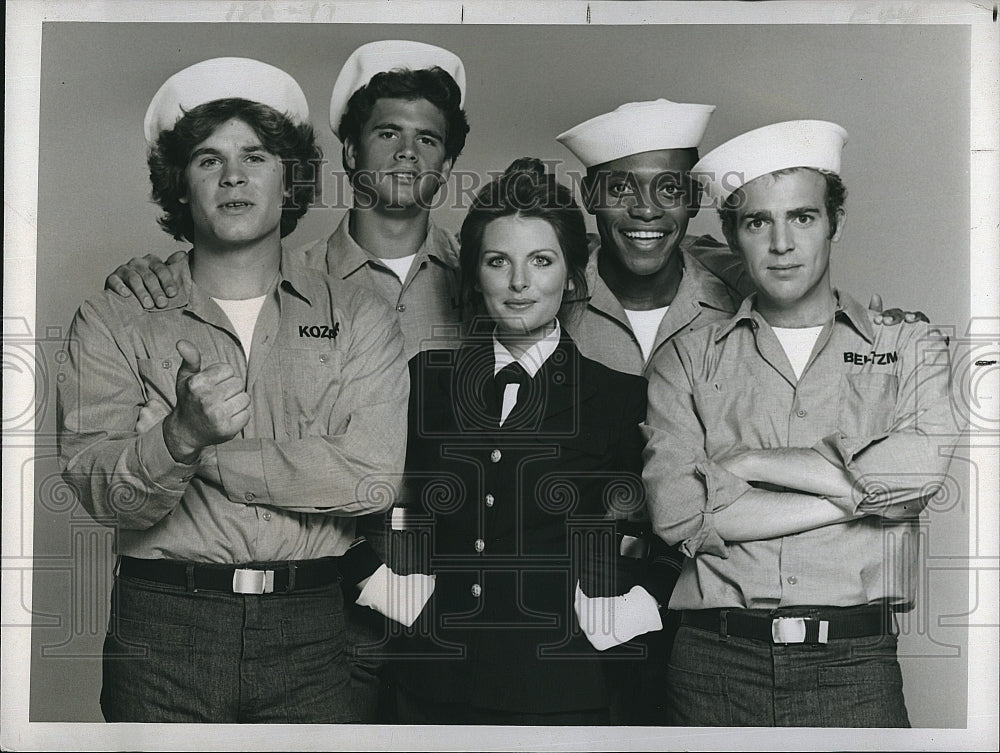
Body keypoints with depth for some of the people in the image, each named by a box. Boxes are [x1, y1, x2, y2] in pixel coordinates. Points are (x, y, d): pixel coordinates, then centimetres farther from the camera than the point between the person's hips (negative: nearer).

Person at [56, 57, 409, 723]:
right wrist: (182, 435, -25)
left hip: (312, 635, 1)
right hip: (162, 629, 0)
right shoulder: (112, 322, 5)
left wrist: (208, 452, -9)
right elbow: (102, 493, -6)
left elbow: (371, 477, -9)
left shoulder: (357, 317, 5)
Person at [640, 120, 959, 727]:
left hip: (854, 668, 0)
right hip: (715, 664, 0)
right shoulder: (688, 360, 7)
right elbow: (676, 514, -7)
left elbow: (918, 470, -11)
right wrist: (854, 496, -7)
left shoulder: (910, 348, 9)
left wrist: (745, 461, -6)